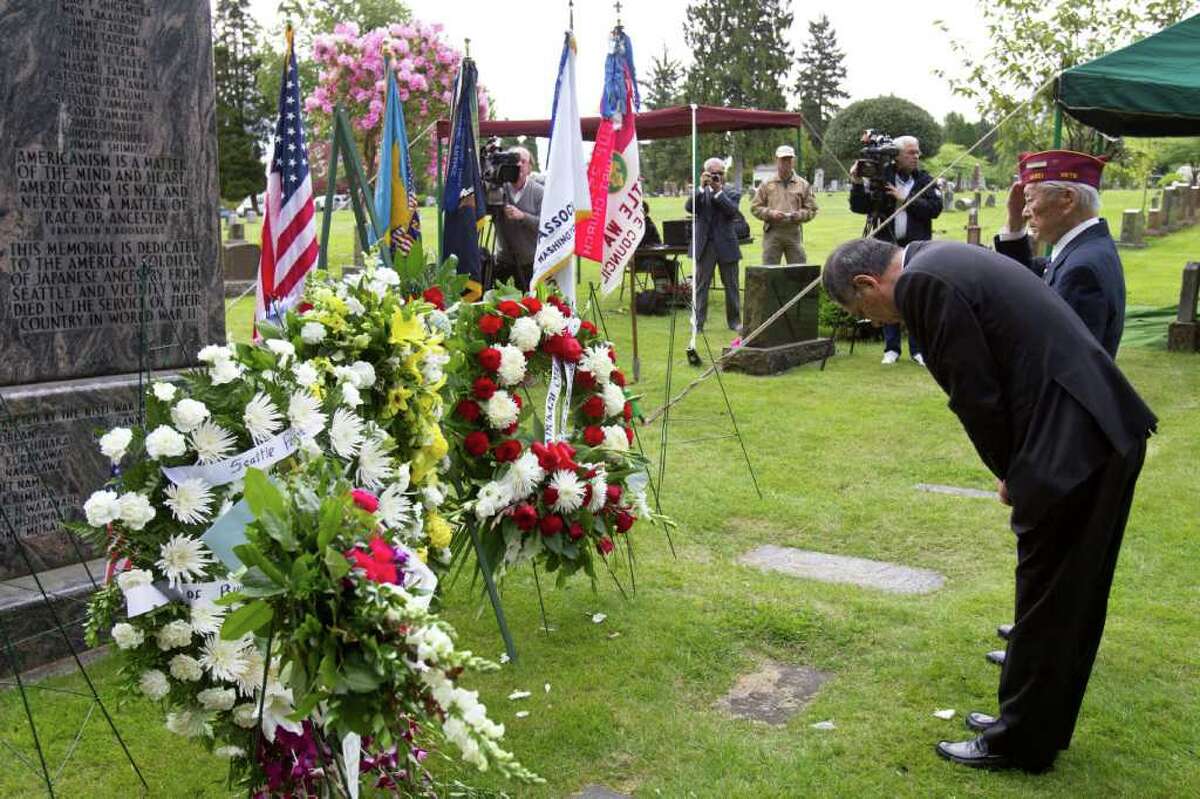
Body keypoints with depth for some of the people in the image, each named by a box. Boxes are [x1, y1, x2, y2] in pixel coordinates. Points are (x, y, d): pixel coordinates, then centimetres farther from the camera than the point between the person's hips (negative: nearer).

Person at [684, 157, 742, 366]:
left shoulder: (731, 192, 5)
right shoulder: (699, 192, 6)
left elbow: (733, 211, -13)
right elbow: (689, 207, -12)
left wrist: (718, 191, -17)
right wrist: (701, 187, -19)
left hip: (726, 245, 0)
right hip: (705, 245, 0)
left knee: (731, 286, 8)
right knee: (700, 286, 0)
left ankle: (734, 321, 19)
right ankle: (697, 323, 3)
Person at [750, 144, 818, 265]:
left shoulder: (803, 184, 9)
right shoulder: (766, 184, 6)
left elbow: (811, 209, 9)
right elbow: (755, 207, 5)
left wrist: (797, 215, -10)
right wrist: (770, 213, -12)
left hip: (794, 232, 1)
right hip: (772, 232, -1)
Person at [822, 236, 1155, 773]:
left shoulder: (922, 283, -14)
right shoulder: (943, 261, 16)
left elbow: (977, 396, -15)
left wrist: (1009, 474, 0)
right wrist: (1017, 470, 14)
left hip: (1072, 447, -10)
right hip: (1108, 432, 10)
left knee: (1044, 601, 5)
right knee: (1072, 594, 20)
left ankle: (1019, 742, 22)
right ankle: (1041, 723, 37)